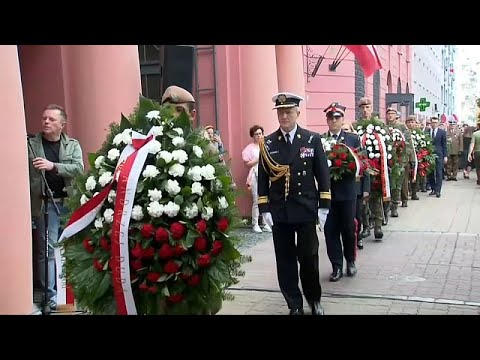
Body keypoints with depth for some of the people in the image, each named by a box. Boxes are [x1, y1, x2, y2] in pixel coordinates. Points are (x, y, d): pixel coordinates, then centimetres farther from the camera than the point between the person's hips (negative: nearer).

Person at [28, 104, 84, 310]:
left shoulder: (72, 145, 6)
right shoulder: (31, 144, 2)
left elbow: (78, 169, -9)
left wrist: (53, 166, -21)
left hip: (70, 202, 2)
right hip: (45, 204, -2)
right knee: (48, 249, -1)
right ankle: (51, 295, 6)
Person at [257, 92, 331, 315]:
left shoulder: (312, 140, 1)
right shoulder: (267, 143, 3)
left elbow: (322, 174, 0)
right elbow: (263, 178, 3)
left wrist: (323, 206, -4)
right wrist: (264, 209, -2)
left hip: (307, 210, -1)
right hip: (279, 212, 1)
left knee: (309, 258, 6)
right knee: (285, 261, 7)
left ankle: (314, 300, 28)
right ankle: (295, 305, 20)